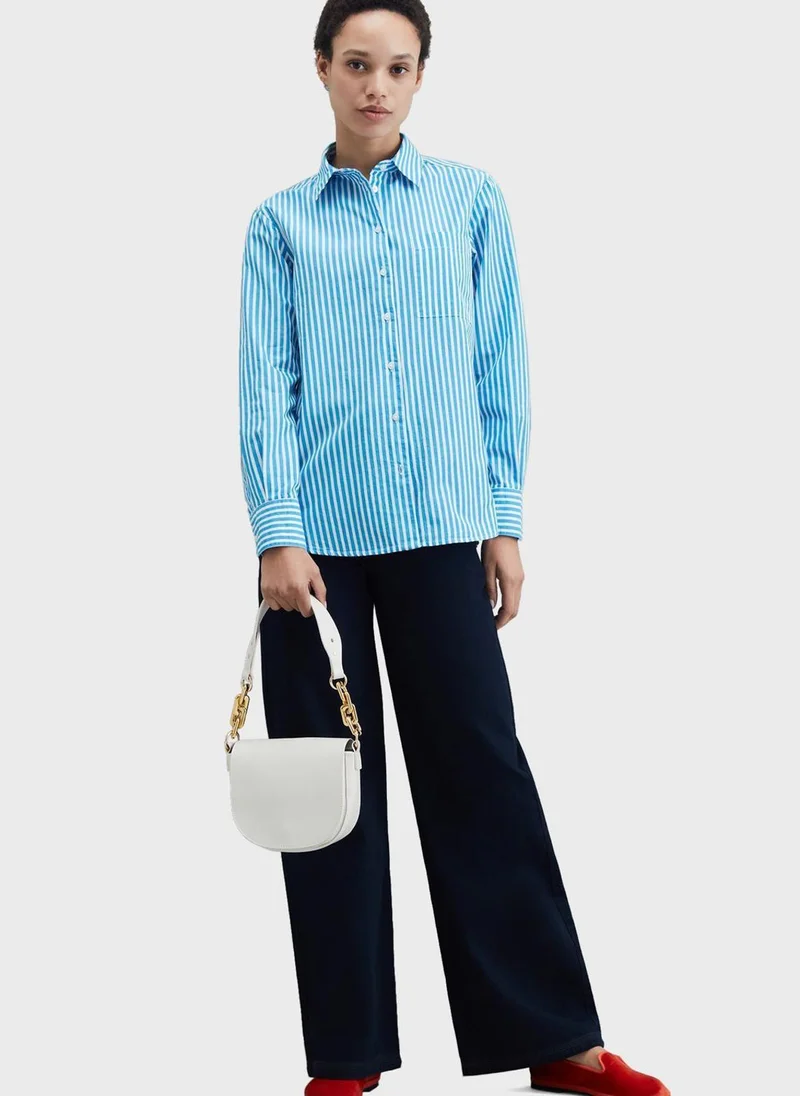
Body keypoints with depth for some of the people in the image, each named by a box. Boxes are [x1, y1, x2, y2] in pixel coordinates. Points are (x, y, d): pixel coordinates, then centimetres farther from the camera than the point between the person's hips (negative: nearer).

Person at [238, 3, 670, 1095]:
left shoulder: (472, 199, 9)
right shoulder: (281, 223, 8)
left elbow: (501, 364, 7)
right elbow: (266, 383, 1)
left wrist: (505, 517, 2)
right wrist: (278, 534, -8)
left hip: (440, 526, 0)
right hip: (317, 538, 1)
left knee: (482, 769, 0)